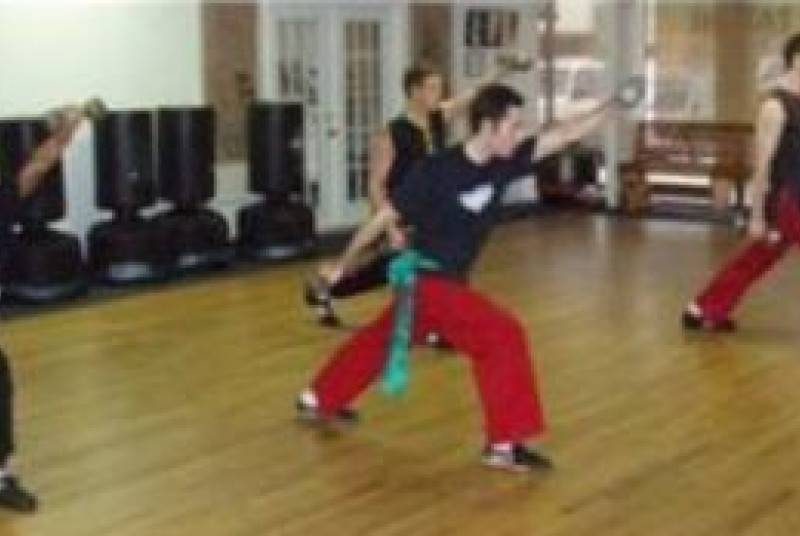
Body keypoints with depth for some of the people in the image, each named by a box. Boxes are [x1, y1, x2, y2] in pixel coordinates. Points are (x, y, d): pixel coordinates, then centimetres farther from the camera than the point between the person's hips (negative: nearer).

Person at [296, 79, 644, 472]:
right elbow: (383, 218, -14)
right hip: (427, 282, -8)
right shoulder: (437, 171, -22)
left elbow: (565, 134, -7)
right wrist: (342, 265, -7)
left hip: (445, 282, 8)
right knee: (504, 338, -16)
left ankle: (318, 401, 43)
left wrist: (615, 104, -16)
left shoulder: (504, 163, -5)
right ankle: (504, 444, -9)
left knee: (380, 339, 23)